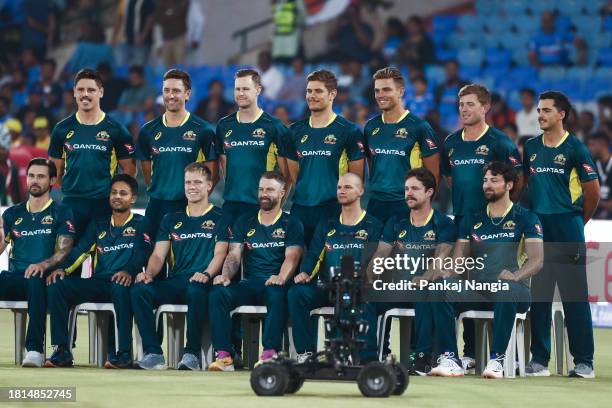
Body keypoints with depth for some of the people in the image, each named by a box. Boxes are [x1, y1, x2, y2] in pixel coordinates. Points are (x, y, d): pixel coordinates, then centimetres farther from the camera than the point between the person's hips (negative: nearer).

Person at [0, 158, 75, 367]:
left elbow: (64, 251, -1)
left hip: (43, 279, -4)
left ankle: (35, 349, -44)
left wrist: (44, 265, -21)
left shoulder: (61, 213, 11)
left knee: (35, 280, -40)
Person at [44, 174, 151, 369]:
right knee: (56, 285, -21)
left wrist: (129, 271, -29)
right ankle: (62, 351, -23)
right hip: (97, 283, 5)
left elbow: (142, 254, -7)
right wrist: (63, 269, -8)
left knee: (120, 287, -42)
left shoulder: (140, 224, 11)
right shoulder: (98, 225, 25)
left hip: (120, 282, -5)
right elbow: (81, 250, 13)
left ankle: (124, 353, -37)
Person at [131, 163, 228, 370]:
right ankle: (153, 353, -28)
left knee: (195, 290, -41)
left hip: (201, 283, -4)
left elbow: (219, 254, -1)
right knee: (140, 289, -25)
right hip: (175, 282, 4)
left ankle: (192, 354, -31)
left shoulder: (219, 219, 10)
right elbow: (158, 254, 16)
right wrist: (149, 273, -7)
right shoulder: (172, 220, 24)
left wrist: (206, 274, -22)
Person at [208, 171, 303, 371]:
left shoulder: (291, 225, 10)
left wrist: (280, 278, -27)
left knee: (277, 295, -40)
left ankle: (270, 354, -44)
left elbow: (291, 257, -5)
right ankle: (224, 355, -33)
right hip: (249, 285, 3)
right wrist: (226, 275, -12)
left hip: (275, 284, -3)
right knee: (218, 293, -27)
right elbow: (234, 255, 11)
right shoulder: (244, 223, 20)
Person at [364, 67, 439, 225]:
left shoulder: (419, 127, -4)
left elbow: (433, 173, -3)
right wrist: (374, 191, 11)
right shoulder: (371, 127, 11)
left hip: (406, 205, -5)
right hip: (376, 204, 5)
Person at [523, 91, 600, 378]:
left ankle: (584, 361, 0)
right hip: (538, 227, 5)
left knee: (575, 296, -3)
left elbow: (593, 190, -1)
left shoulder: (575, 148, -4)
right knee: (538, 296, 5)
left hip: (567, 228, -5)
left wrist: (577, 222, 8)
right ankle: (539, 360, 10)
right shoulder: (531, 148, 11)